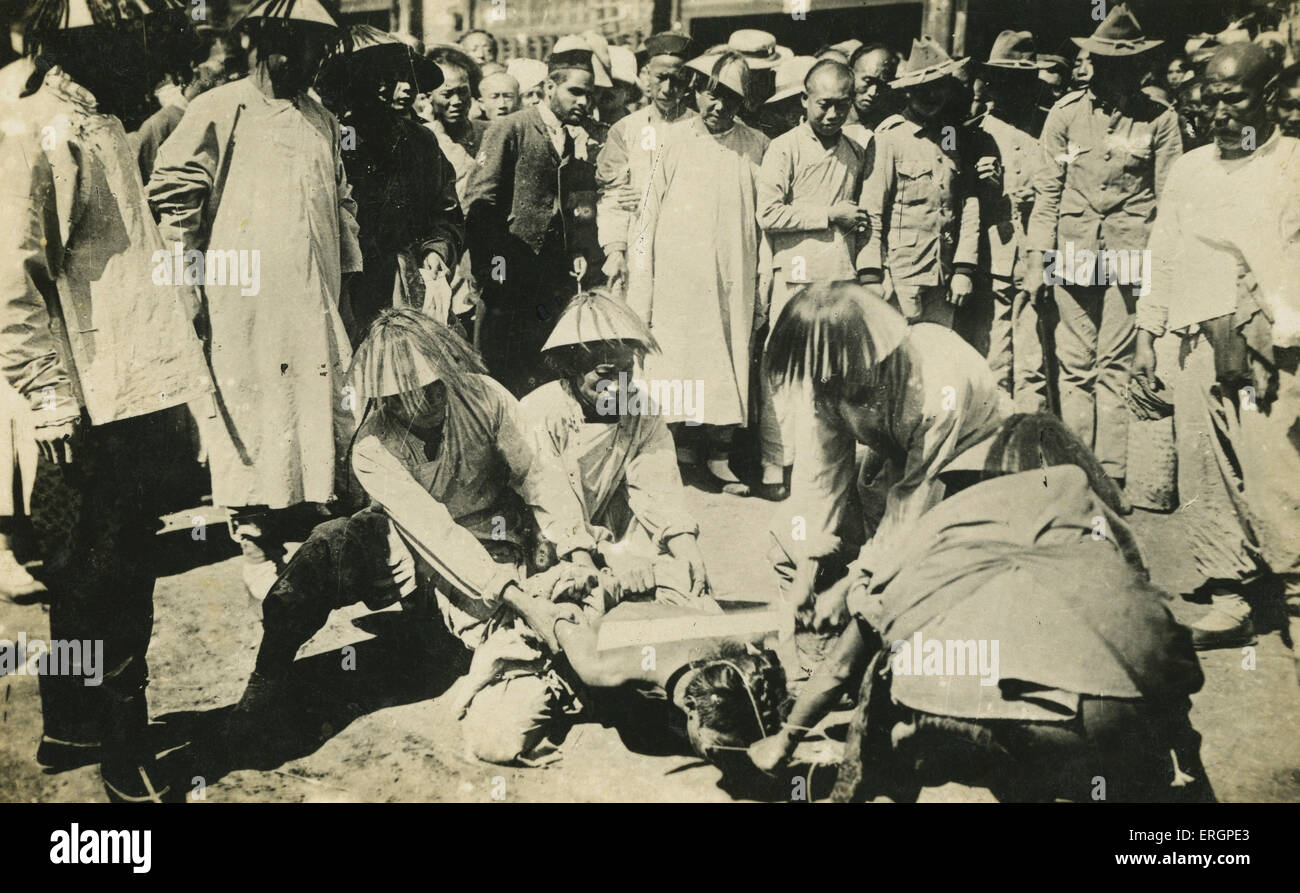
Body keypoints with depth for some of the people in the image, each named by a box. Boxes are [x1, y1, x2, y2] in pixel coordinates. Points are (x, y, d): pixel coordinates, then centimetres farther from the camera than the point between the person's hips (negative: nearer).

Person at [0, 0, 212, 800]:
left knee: (123, 576, 16)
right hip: (90, 407, -9)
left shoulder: (105, 125, 17)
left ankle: (76, 729, 30)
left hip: (139, 394, 9)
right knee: (96, 582, 2)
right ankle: (120, 749, 14)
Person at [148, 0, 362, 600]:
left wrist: (347, 280, 18)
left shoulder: (322, 121, 18)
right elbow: (171, 191, -2)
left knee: (319, 421, 4)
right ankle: (258, 554, 8)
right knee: (253, 423, -2)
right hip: (244, 305, -5)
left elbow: (341, 204, 24)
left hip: (315, 304, 5)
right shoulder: (219, 111, -1)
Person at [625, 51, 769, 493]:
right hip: (676, 283, -1)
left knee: (730, 370, 4)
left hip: (732, 285, 1)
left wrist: (764, 292, 2)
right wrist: (640, 296, -2)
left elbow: (766, 222, 8)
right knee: (671, 370, 0)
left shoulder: (756, 147, 5)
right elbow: (649, 215, 3)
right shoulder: (674, 139, 2)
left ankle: (719, 462, 15)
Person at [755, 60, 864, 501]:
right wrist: (829, 215, -8)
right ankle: (775, 468, 1)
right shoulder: (784, 148, 1)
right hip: (796, 274, -5)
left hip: (843, 277, 5)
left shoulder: (855, 152, 19)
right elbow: (768, 214, -10)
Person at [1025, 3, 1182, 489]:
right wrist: (1037, 255, 3)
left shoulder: (1159, 119, 3)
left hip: (1131, 256, -1)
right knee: (1075, 366, 4)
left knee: (1117, 365, -2)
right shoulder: (1066, 113, 7)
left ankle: (1112, 474, 5)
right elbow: (1047, 189, 9)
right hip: (1073, 253, 2)